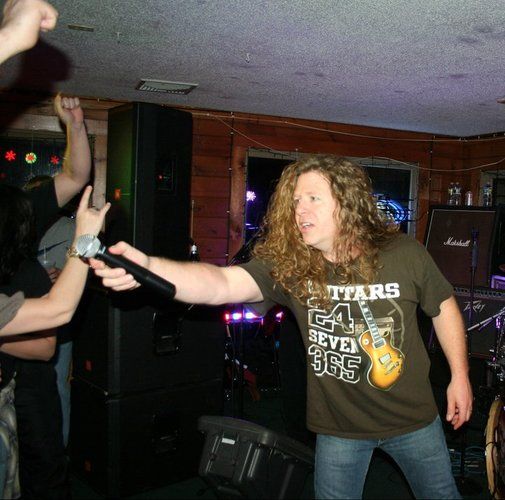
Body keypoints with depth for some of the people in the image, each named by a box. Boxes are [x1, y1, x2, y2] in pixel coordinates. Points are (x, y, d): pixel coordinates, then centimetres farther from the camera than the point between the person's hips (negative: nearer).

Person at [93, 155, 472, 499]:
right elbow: (223, 283, -36)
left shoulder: (405, 254, -17)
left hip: (413, 418, 1)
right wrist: (147, 267, -52)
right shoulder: (286, 264, -19)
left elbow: (444, 308, 0)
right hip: (339, 428, -1)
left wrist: (460, 376, 3)